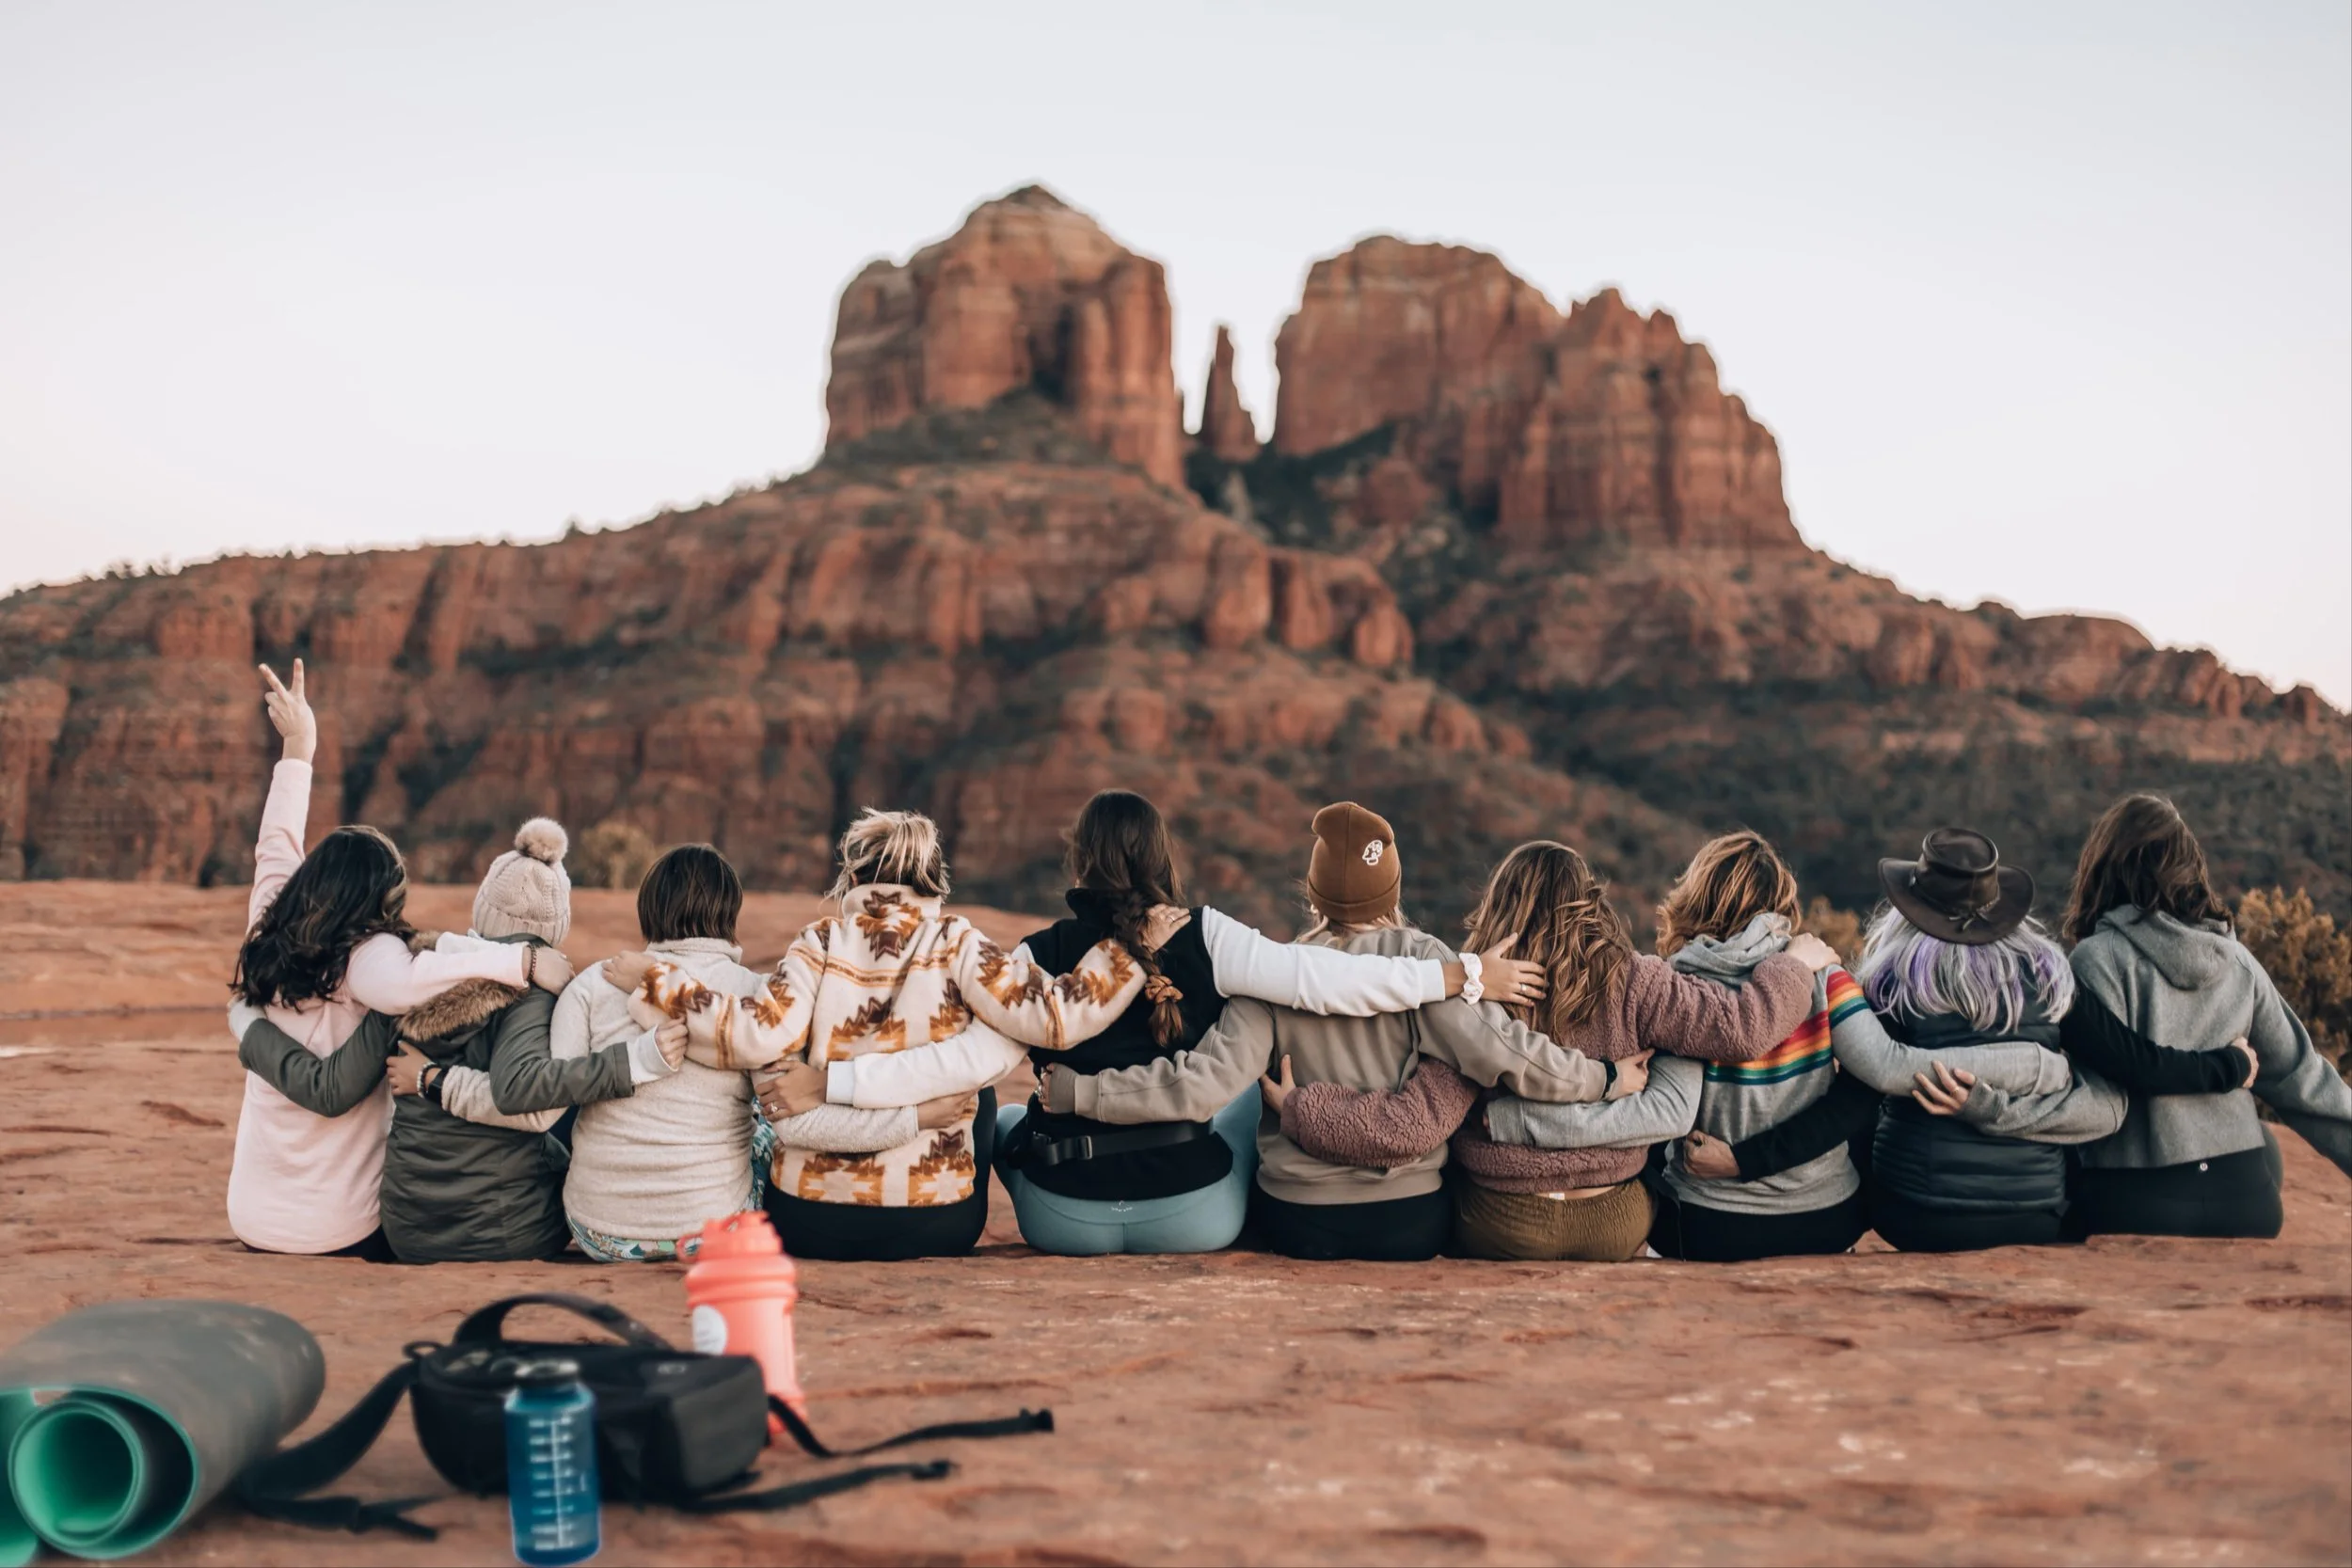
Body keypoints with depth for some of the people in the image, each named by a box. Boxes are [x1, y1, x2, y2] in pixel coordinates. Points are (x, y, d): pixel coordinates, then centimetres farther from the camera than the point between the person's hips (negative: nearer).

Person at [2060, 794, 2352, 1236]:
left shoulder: (2099, 958, -9)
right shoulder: (2237, 959, 7)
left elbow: (2113, 1073, -19)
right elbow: (2299, 1078, 9)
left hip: (2136, 1202, -5)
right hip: (2245, 1195, 5)